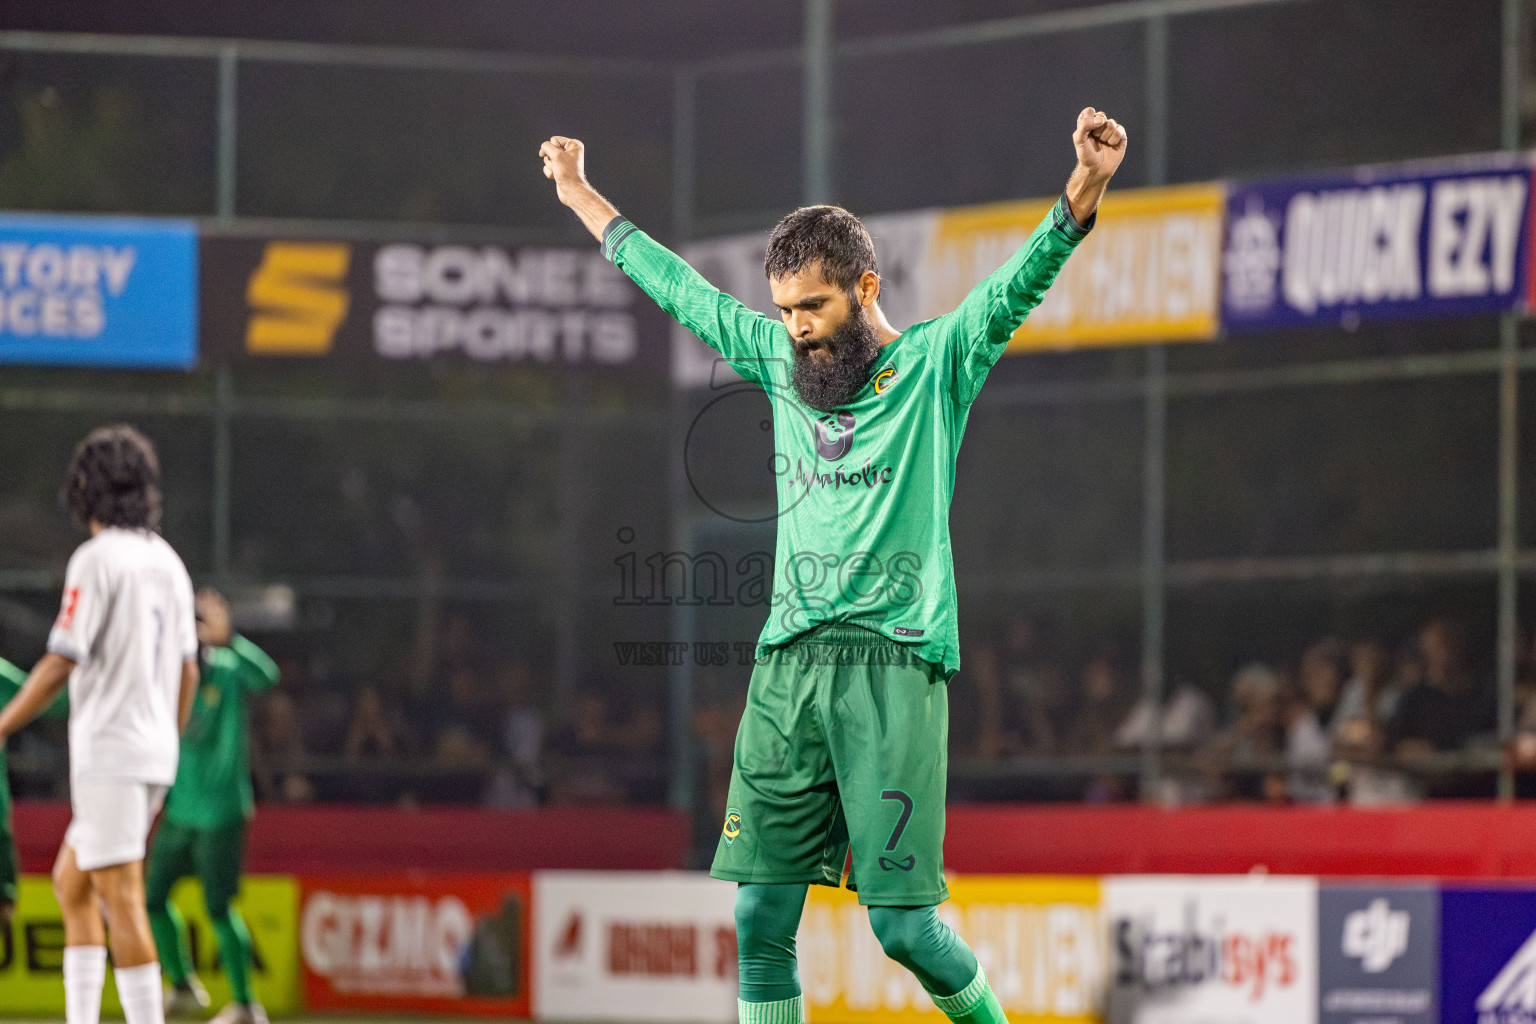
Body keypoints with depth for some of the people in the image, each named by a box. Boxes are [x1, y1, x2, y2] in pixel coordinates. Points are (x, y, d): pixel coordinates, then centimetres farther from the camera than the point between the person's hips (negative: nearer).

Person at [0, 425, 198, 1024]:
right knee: (70, 881, 17)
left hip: (109, 751, -8)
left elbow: (61, 664, -16)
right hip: (155, 752, 8)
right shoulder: (167, 562, 12)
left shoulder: (97, 559, -12)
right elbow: (187, 670, 17)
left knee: (121, 901, -9)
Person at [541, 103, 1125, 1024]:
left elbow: (1022, 283, -12)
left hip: (894, 666, -5)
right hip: (787, 665, 5)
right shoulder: (780, 359, 16)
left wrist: (1084, 190, -30)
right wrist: (582, 198, 39)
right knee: (761, 917, 0)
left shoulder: (935, 362, 3)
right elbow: (680, 288, 29)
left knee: (905, 921, -7)